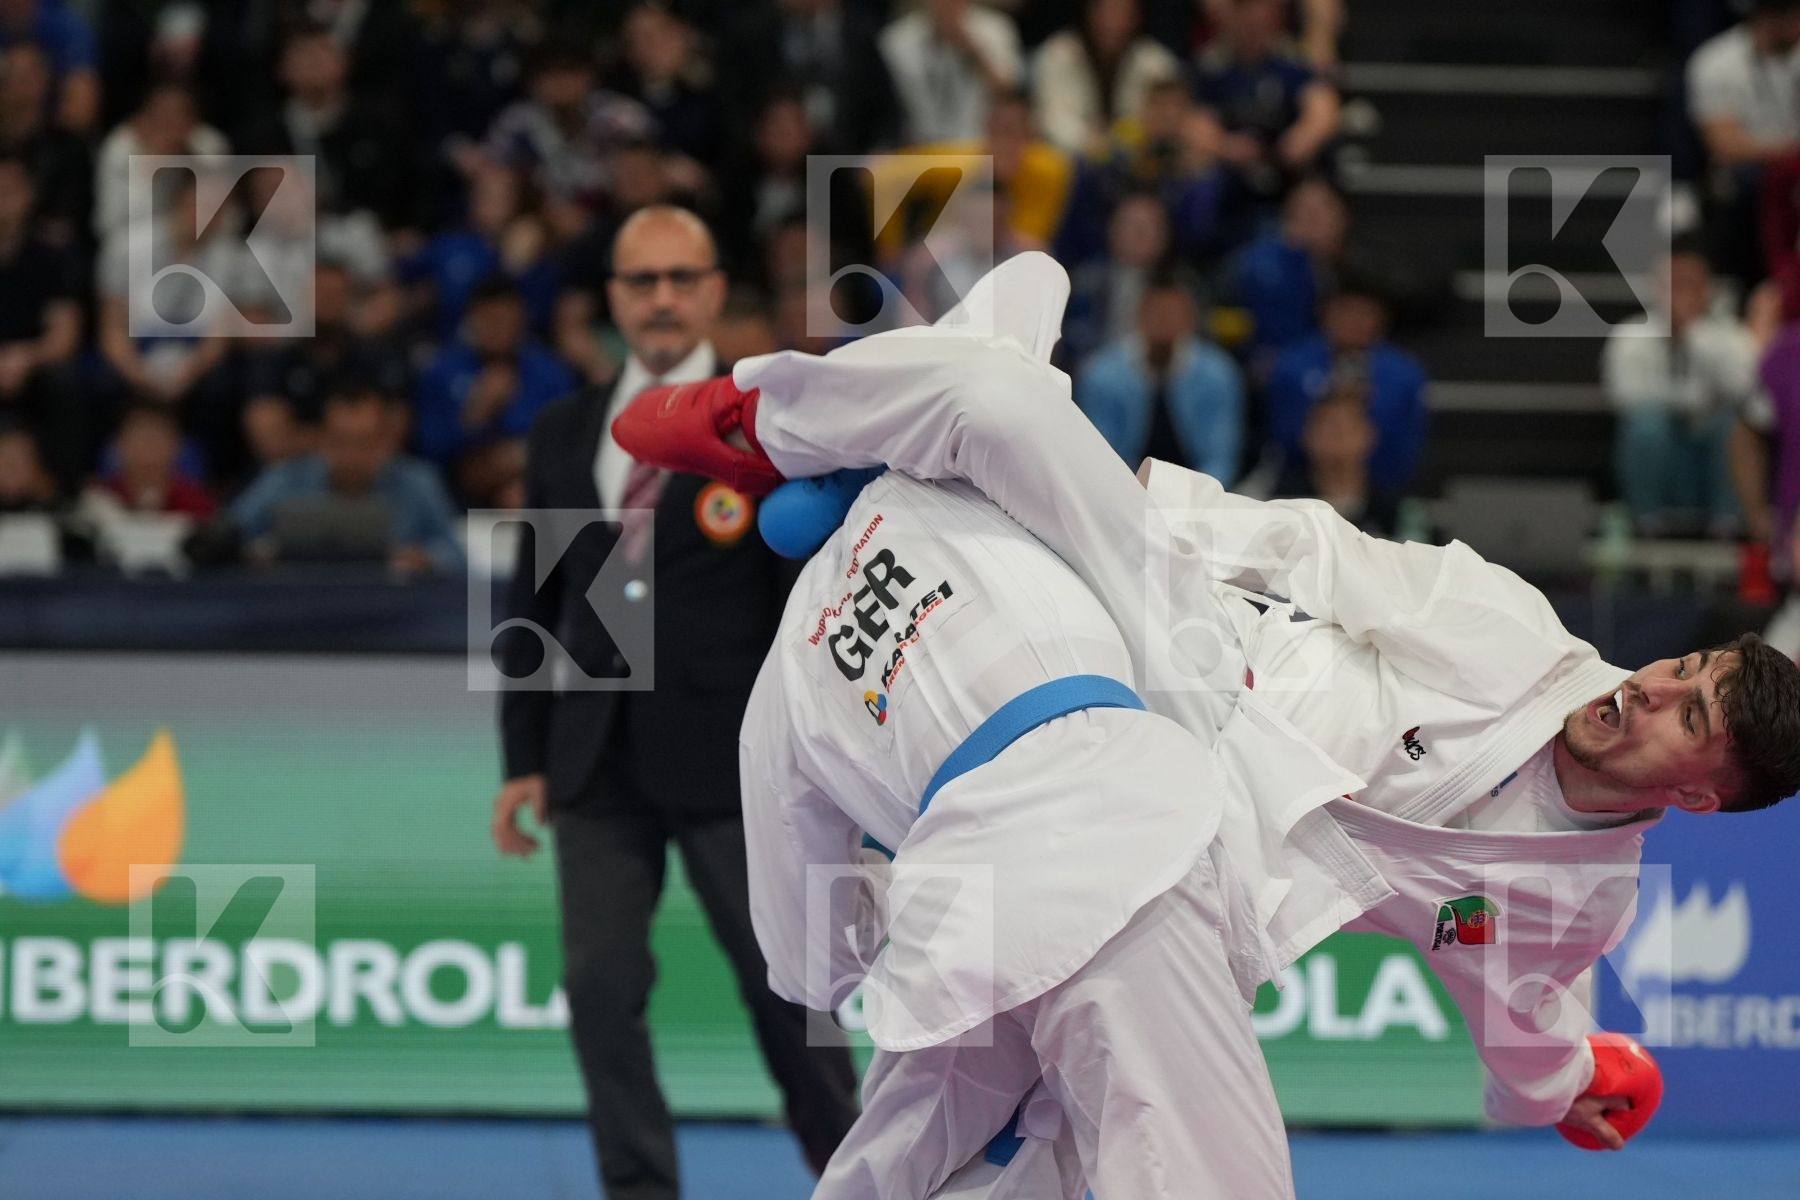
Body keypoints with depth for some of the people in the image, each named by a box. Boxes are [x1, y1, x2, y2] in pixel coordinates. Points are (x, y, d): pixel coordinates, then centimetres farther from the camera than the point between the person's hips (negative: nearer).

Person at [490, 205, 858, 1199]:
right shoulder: (563, 433, 12)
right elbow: (536, 604, 14)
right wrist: (525, 759, 7)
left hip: (727, 754, -3)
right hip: (597, 761, 3)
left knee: (782, 984, 2)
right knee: (600, 986, -3)